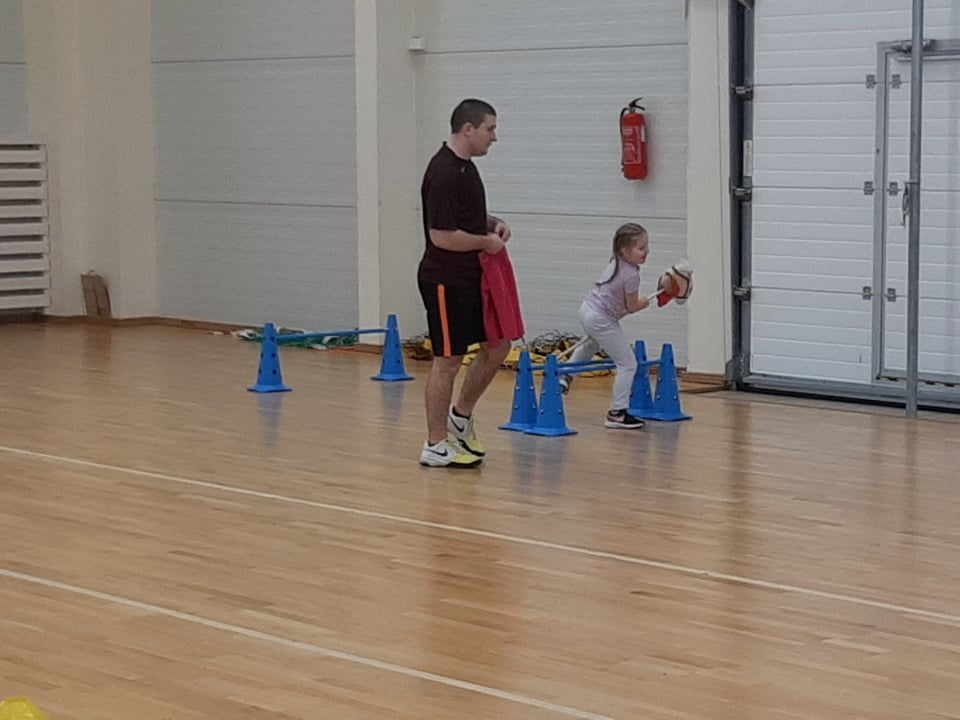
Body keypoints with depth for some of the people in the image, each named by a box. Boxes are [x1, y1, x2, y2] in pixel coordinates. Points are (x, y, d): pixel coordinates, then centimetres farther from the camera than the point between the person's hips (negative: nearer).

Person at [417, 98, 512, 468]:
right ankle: (436, 446, 7)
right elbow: (442, 235, -26)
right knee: (448, 360, -2)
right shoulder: (443, 173, -22)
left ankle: (461, 417, 26)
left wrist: (493, 224, 6)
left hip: (471, 278, 10)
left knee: (497, 346, 13)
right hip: (446, 281, -10)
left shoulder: (465, 166, 10)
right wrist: (486, 241, -13)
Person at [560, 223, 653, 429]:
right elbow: (632, 307, -14)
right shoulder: (631, 275, -24)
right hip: (601, 320, -9)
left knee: (592, 344, 42)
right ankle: (617, 413, -6)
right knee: (628, 364, -6)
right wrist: (645, 302, 3)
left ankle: (566, 375, 54)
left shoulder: (617, 262, 3)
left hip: (587, 309, 9)